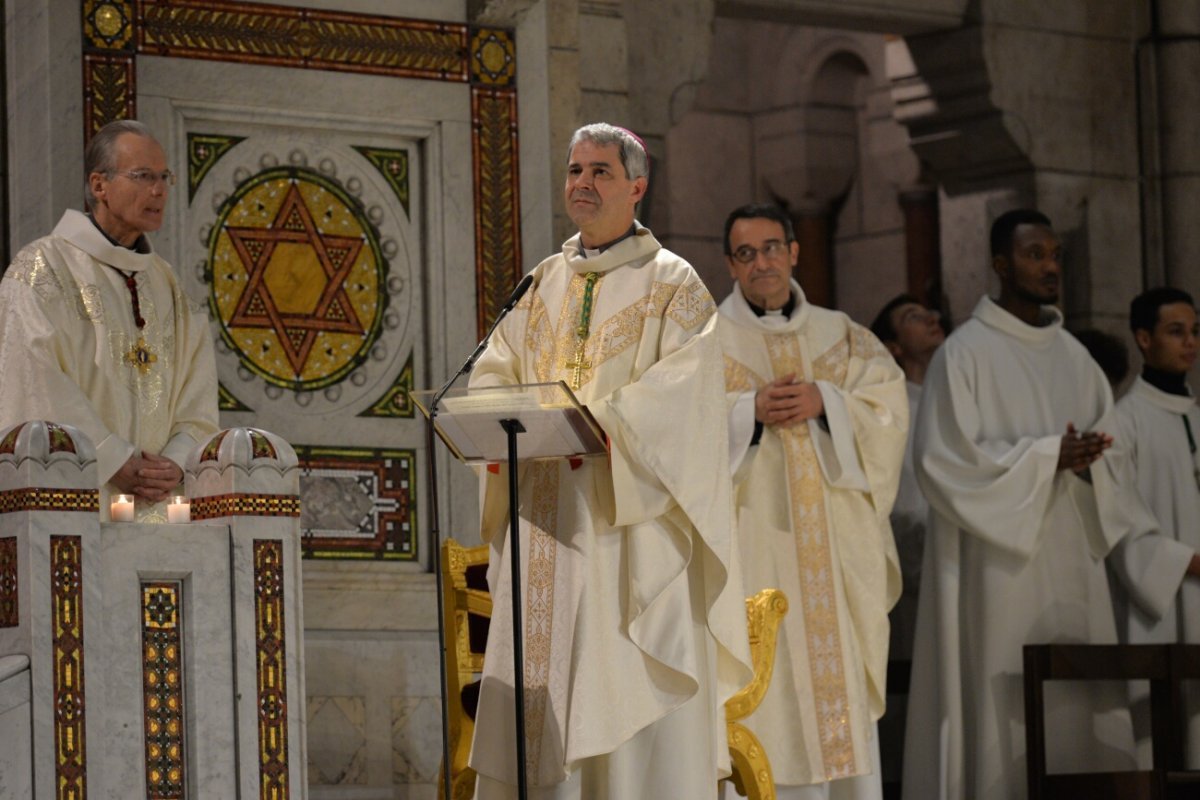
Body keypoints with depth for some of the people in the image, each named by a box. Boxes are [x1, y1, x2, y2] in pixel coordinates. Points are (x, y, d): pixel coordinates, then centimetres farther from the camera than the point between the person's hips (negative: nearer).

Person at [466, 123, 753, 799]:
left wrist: (598, 423, -26)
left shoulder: (674, 284, 0)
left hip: (632, 528, -5)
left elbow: (682, 388, -13)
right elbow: (495, 370, 11)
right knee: (545, 691, 2)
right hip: (548, 527, 5)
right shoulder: (544, 284, 17)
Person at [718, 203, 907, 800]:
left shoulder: (841, 337, 15)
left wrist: (824, 402, -12)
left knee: (842, 678, 0)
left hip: (835, 542, 2)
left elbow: (888, 408, 3)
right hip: (752, 542, -2)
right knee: (762, 686, -8)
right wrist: (750, 411, -16)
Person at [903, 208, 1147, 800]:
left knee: (1079, 704, 2)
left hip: (1071, 562, 6)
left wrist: (1087, 461, -9)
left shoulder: (1073, 357, 15)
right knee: (1002, 707, -9)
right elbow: (944, 459, -11)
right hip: (999, 567, -6)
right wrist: (1048, 455, -13)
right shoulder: (965, 352, -4)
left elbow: (1110, 453, 15)